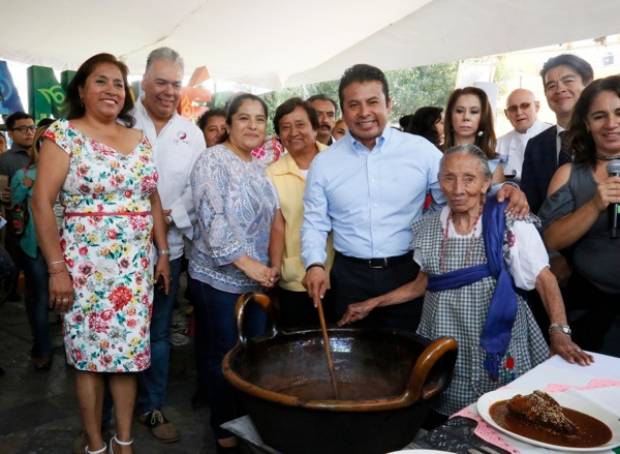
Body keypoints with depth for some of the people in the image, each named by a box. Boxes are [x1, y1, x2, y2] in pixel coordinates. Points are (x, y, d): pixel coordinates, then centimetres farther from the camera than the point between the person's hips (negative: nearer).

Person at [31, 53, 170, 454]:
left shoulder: (139, 139, 10)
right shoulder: (64, 134, -4)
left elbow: (153, 200, 13)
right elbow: (42, 203, -9)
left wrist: (163, 253, 9)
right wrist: (56, 268, -13)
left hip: (137, 264, 4)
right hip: (86, 264, -4)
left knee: (130, 352, 9)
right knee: (89, 355, 7)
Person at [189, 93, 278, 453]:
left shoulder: (262, 166, 10)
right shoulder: (213, 161, -10)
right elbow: (212, 219, -20)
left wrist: (270, 265, 6)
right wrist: (247, 263, -22)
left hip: (259, 277, 6)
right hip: (222, 276, -6)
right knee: (226, 356, 6)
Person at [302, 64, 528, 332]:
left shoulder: (420, 150, -2)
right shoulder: (323, 163, 2)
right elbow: (315, 224, 5)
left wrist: (499, 191, -16)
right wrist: (315, 264, -10)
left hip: (408, 274, 0)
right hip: (350, 278, 1)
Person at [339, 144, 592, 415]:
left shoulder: (512, 223, -9)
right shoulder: (428, 227, 2)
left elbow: (545, 279, -8)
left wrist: (559, 332, -22)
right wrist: (373, 303, 9)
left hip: (498, 346, -3)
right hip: (443, 350, 3)